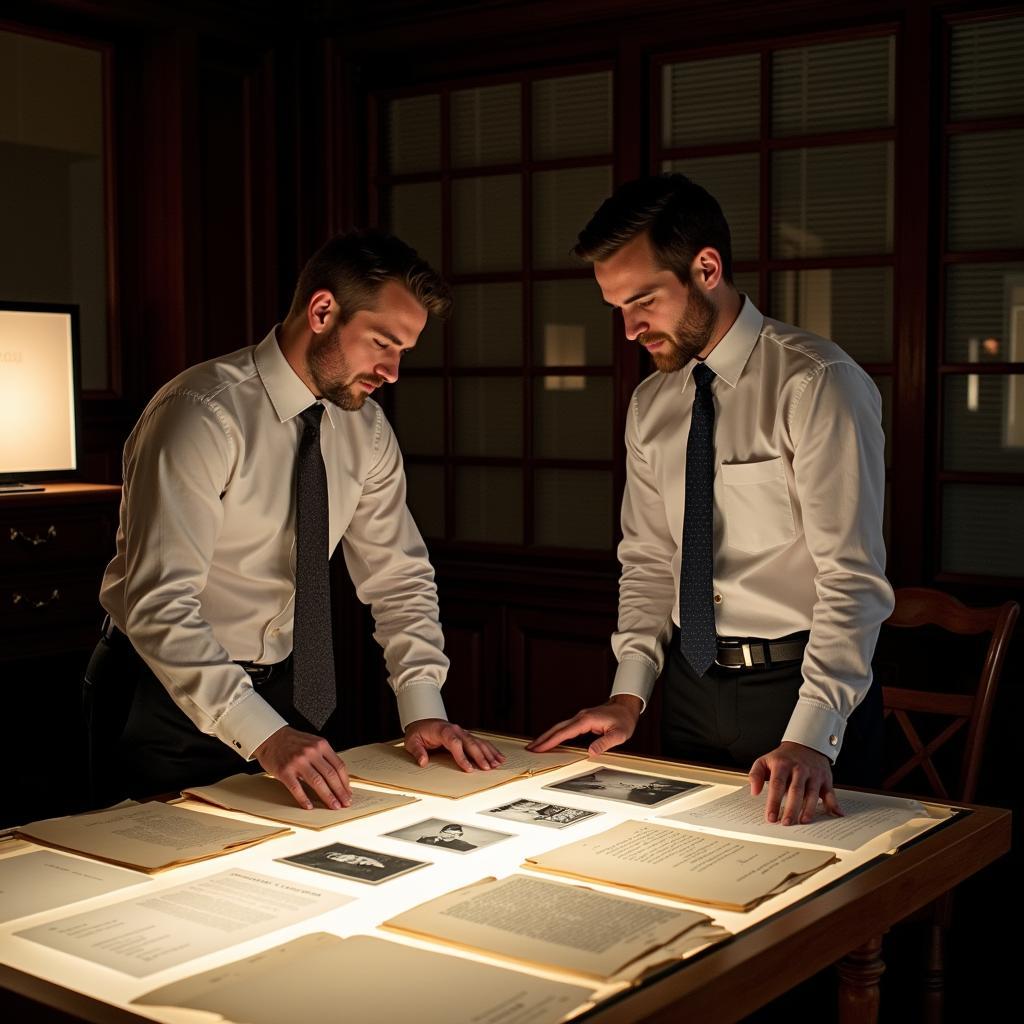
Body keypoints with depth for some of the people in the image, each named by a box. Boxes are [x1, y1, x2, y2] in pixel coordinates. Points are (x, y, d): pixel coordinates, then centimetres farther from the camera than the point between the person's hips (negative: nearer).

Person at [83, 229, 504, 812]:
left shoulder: (365, 427, -2)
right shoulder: (204, 413, -23)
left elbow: (397, 577, 4)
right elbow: (160, 603, -30)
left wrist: (423, 707, -8)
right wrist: (264, 735, -37)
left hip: (286, 688, 6)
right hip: (171, 693, -6)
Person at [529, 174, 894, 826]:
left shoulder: (816, 383, -15)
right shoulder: (651, 406, 6)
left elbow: (853, 576, -20)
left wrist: (811, 736, -29)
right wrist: (629, 694, 0)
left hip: (802, 683, -6)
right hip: (692, 688, 6)